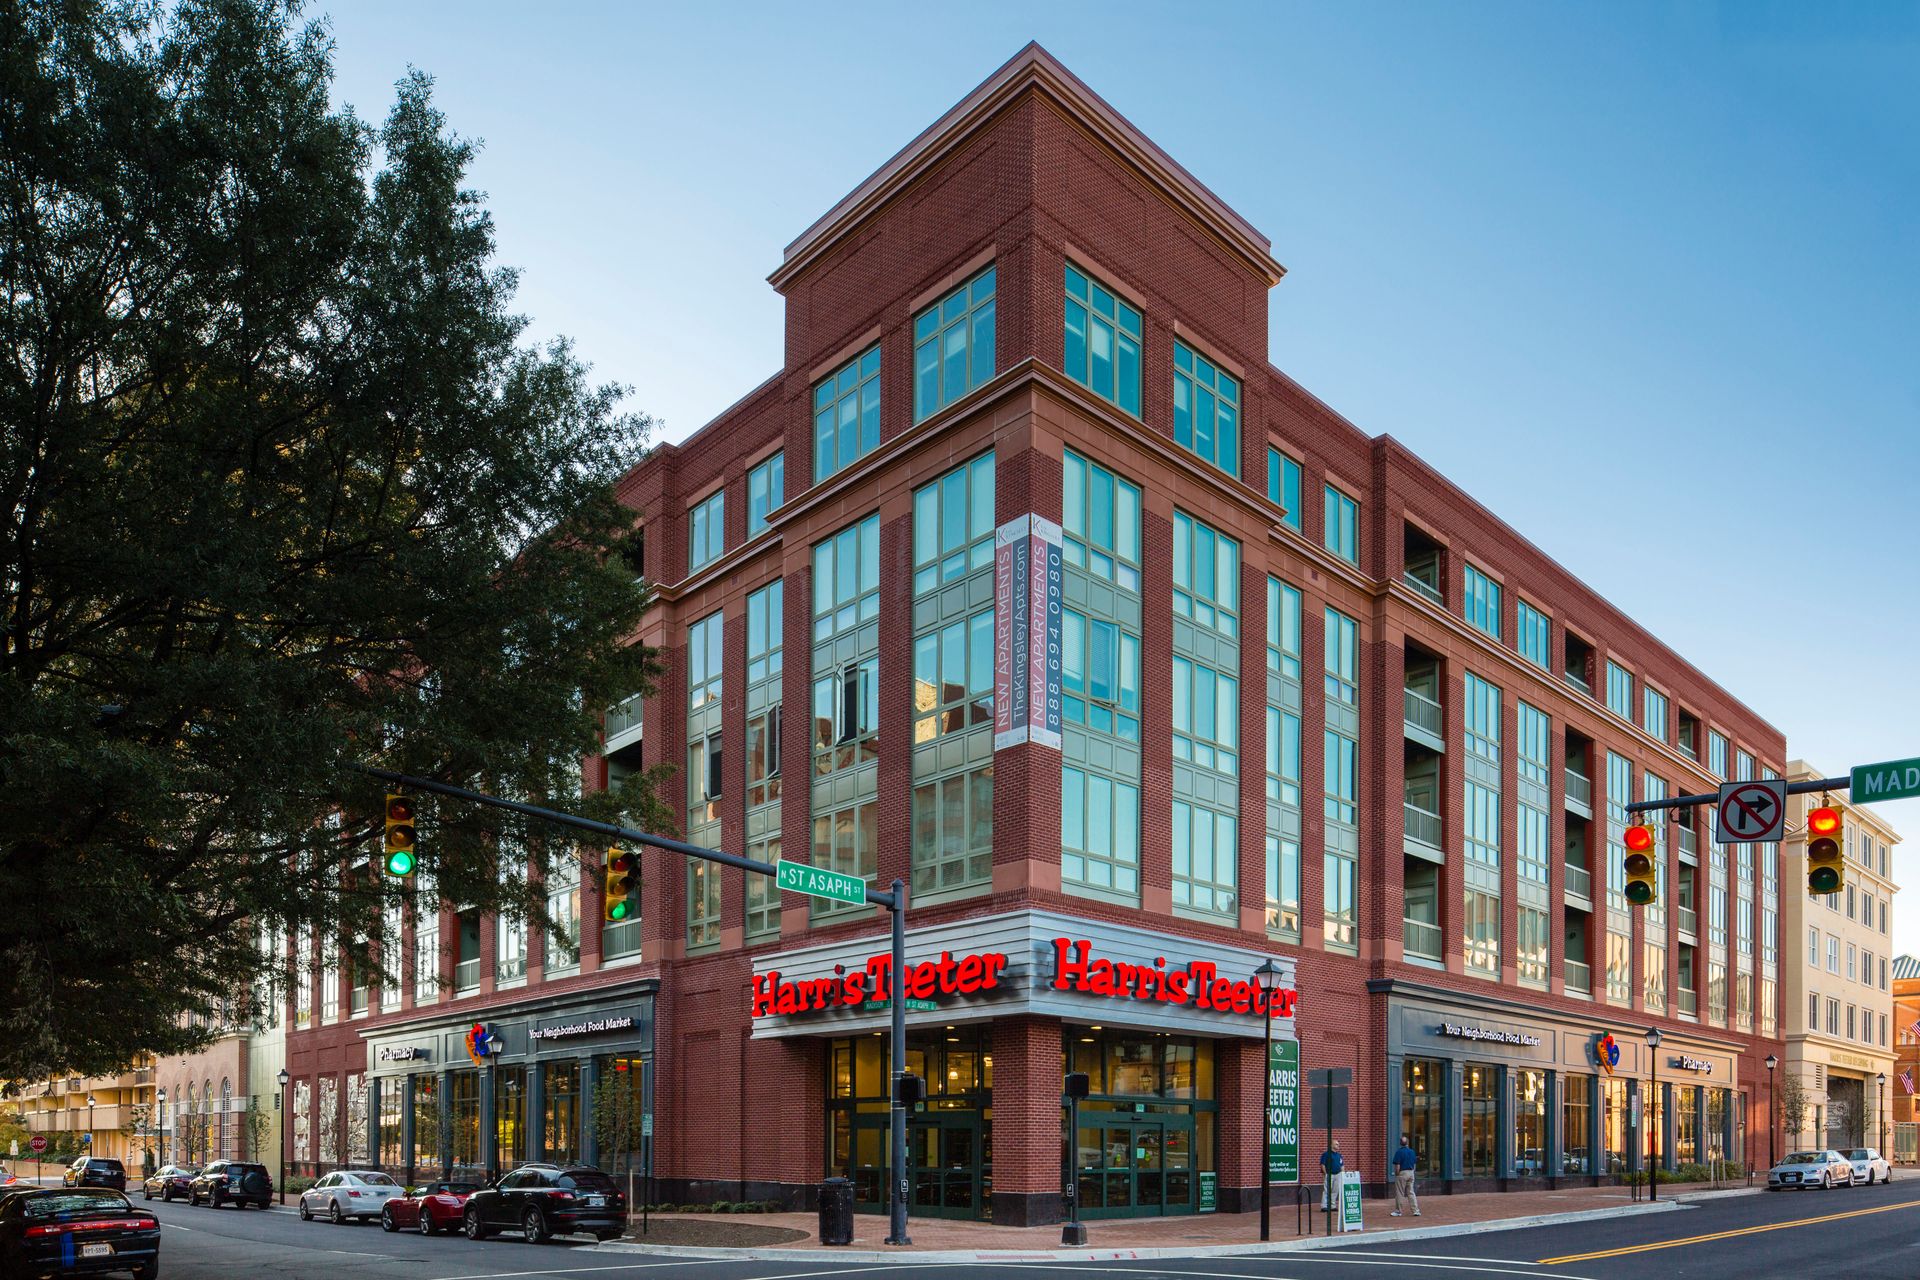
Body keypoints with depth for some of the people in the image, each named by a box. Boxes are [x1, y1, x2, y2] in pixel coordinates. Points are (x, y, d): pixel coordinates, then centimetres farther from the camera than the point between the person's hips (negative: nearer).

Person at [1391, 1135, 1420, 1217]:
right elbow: (1414, 1163, 11)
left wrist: (1396, 1175, -7)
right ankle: (1416, 1210, 6)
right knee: (1411, 1192, 11)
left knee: (1399, 1193, 3)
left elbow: (1397, 1166, -15)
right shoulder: (1412, 1152, 5)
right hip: (1411, 1173, 6)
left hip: (1402, 1173, -6)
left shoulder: (1399, 1152, -12)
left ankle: (1398, 1211, 9)